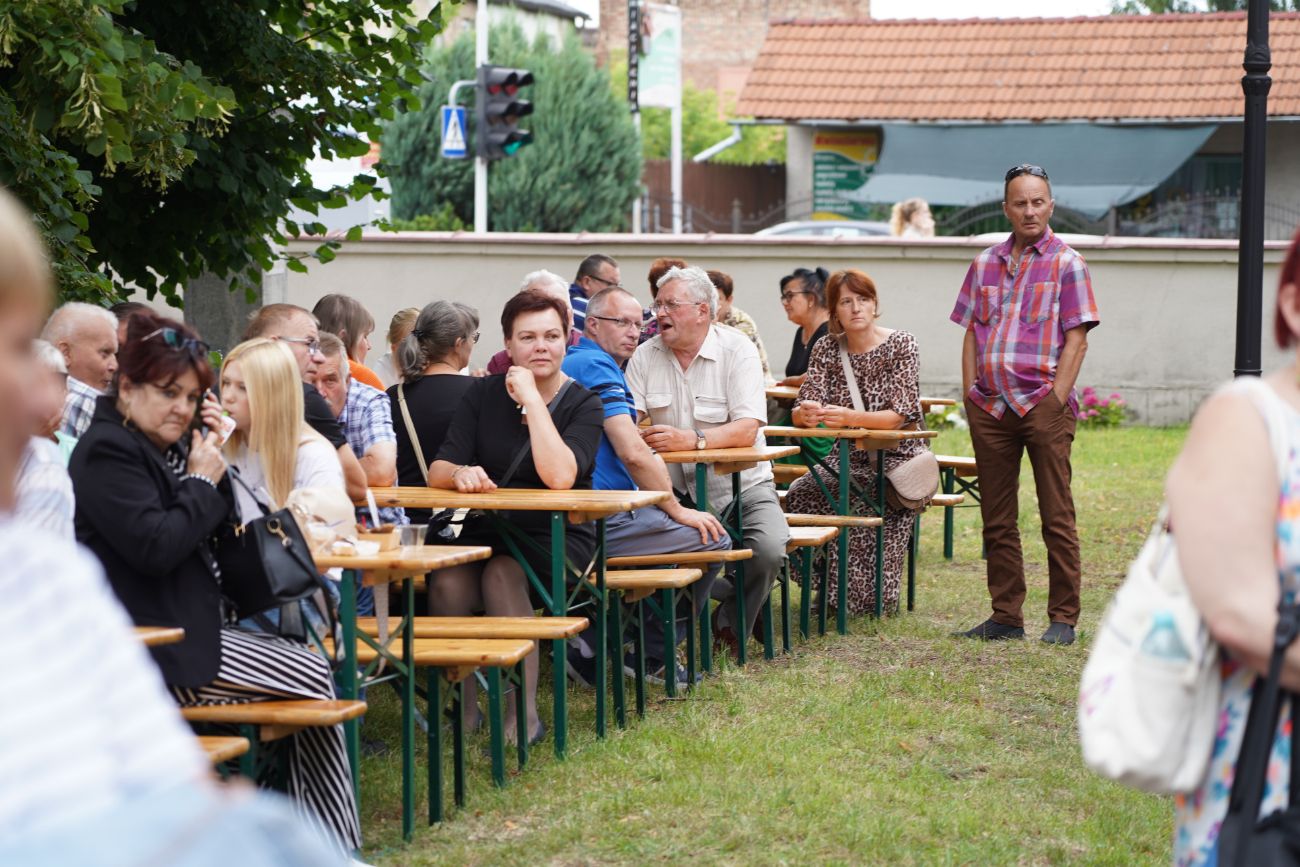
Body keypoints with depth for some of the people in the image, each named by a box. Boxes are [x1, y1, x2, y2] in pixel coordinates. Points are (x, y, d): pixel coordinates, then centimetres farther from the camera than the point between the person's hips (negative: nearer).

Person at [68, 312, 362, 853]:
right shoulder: (108, 452, -15)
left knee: (311, 670, 3)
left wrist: (213, 464, 2)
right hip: (153, 649, -10)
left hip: (185, 628, 10)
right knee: (314, 679, -9)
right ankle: (331, 846, -2)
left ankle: (327, 846, 0)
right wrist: (202, 482, -12)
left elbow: (215, 525, 18)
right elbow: (157, 548, -25)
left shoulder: (163, 445, 16)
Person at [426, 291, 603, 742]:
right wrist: (461, 473, -24)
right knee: (447, 585, -29)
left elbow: (558, 476, -21)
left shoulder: (583, 405, -2)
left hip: (558, 538, -3)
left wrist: (532, 399, -17)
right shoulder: (483, 394, 8)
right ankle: (462, 709, -17)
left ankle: (524, 714, -31)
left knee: (502, 574, -34)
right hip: (487, 531, 3)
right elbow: (437, 471, 0)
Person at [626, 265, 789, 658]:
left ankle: (733, 626, 2)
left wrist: (690, 440, -34)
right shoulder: (646, 356, 4)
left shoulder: (737, 349, -8)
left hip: (739, 484, -3)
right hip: (675, 488, 3)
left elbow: (746, 431, -19)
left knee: (769, 548, -28)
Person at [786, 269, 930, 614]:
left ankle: (866, 597, -15)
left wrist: (847, 417, -36)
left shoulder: (901, 345, -8)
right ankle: (827, 589, -7)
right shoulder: (827, 349, 4)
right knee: (801, 493, -23)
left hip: (897, 459, -4)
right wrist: (806, 414, -32)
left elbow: (899, 415, -18)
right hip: (850, 461, 4)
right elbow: (802, 410, -5)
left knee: (860, 504, -32)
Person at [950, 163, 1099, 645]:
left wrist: (1057, 397, -12)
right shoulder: (986, 263, 14)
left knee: (1057, 517, -3)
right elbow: (971, 333, 15)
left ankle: (1063, 618, 3)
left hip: (1043, 404, -4)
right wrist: (971, 393, 4)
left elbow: (1076, 338, -4)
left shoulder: (1066, 263, 2)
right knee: (997, 519, 8)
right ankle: (1006, 616, 16)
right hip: (990, 406, 5)